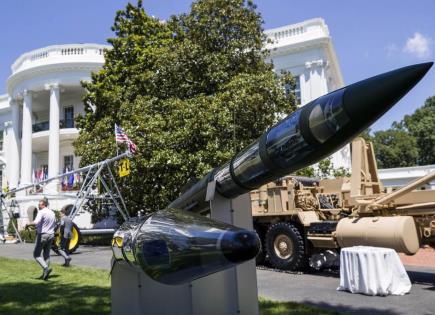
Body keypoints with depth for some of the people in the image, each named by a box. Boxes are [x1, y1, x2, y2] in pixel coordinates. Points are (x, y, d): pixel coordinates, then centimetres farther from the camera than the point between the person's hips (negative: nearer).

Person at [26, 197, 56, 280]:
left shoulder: (41, 212, -12)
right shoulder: (52, 213, 11)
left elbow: (36, 222, -28)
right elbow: (54, 225, 17)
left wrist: (28, 224, -13)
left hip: (42, 235, -7)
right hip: (50, 235, 7)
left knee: (36, 255, 3)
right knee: (46, 255, 13)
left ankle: (46, 268, -16)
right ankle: (45, 274, 13)